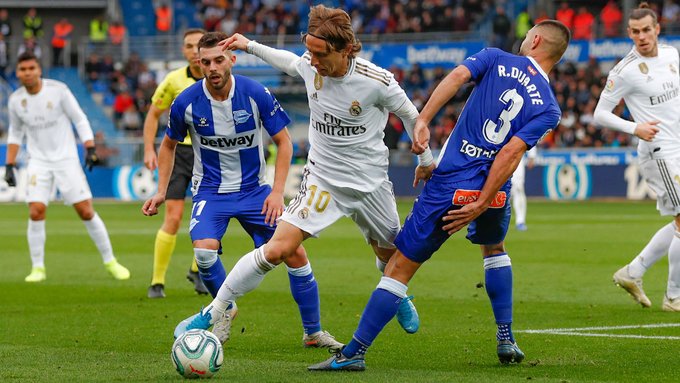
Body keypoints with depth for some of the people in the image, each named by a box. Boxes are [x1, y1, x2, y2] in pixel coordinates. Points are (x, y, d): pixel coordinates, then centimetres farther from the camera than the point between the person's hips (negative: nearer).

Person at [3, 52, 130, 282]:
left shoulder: (58, 90, -9)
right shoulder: (16, 100, 0)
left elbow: (80, 120, -4)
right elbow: (15, 133, 15)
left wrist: (90, 149, -13)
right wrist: (9, 166, 10)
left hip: (66, 159, -2)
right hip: (39, 162, 2)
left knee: (86, 212, -4)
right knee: (36, 212, -14)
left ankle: (110, 261, 10)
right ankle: (38, 268, -1)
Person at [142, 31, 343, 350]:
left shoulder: (256, 94, -15)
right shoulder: (187, 102, -13)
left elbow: (283, 141, -5)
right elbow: (169, 145, 7)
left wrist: (277, 192, -13)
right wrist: (161, 192, 0)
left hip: (254, 189, 1)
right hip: (210, 190, -1)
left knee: (295, 253, -7)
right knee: (204, 250, -27)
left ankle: (314, 332, 12)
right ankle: (225, 310, 4)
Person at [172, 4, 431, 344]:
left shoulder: (376, 82, -22)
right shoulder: (310, 65, -12)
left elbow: (410, 115, -2)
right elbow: (290, 62, 15)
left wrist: (426, 160, 10)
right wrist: (250, 46, 14)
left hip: (370, 184, 0)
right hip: (322, 178, 0)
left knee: (391, 255, 18)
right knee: (277, 250, -17)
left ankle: (398, 296, 55)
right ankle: (213, 313, -9)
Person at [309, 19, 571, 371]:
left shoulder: (495, 58, 5)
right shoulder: (548, 108, 4)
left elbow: (457, 76, -15)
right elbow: (511, 153, -9)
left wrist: (422, 120, -20)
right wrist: (481, 204, -14)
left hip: (449, 185, -3)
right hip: (494, 192, 3)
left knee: (400, 267, 0)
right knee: (494, 249, 35)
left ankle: (353, 353, -4)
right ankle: (506, 340, 29)